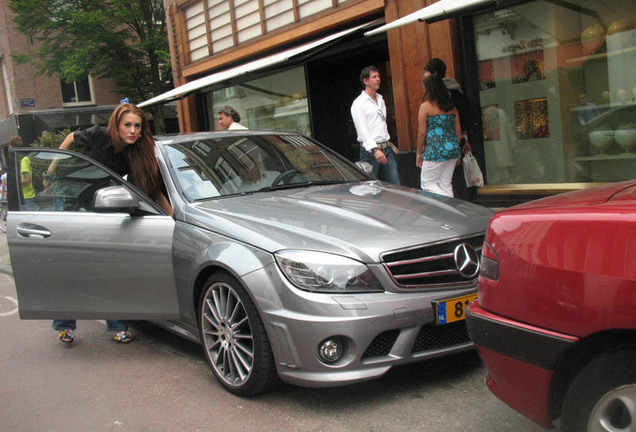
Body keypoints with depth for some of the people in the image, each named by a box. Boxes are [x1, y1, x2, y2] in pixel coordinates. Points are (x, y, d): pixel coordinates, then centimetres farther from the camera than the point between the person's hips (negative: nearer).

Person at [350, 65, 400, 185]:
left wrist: (388, 145, 19)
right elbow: (362, 129, -15)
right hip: (370, 151, -7)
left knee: (395, 186, 2)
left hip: (387, 149, 7)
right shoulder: (359, 103, -5)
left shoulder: (381, 100, 19)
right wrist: (375, 149, -26)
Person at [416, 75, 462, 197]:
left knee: (427, 183, 5)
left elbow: (422, 132, -8)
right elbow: (458, 130, 11)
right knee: (446, 184, 13)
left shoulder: (426, 106, -7)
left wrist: (419, 152, 2)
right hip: (452, 149, 7)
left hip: (436, 150, -6)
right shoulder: (452, 106, 10)